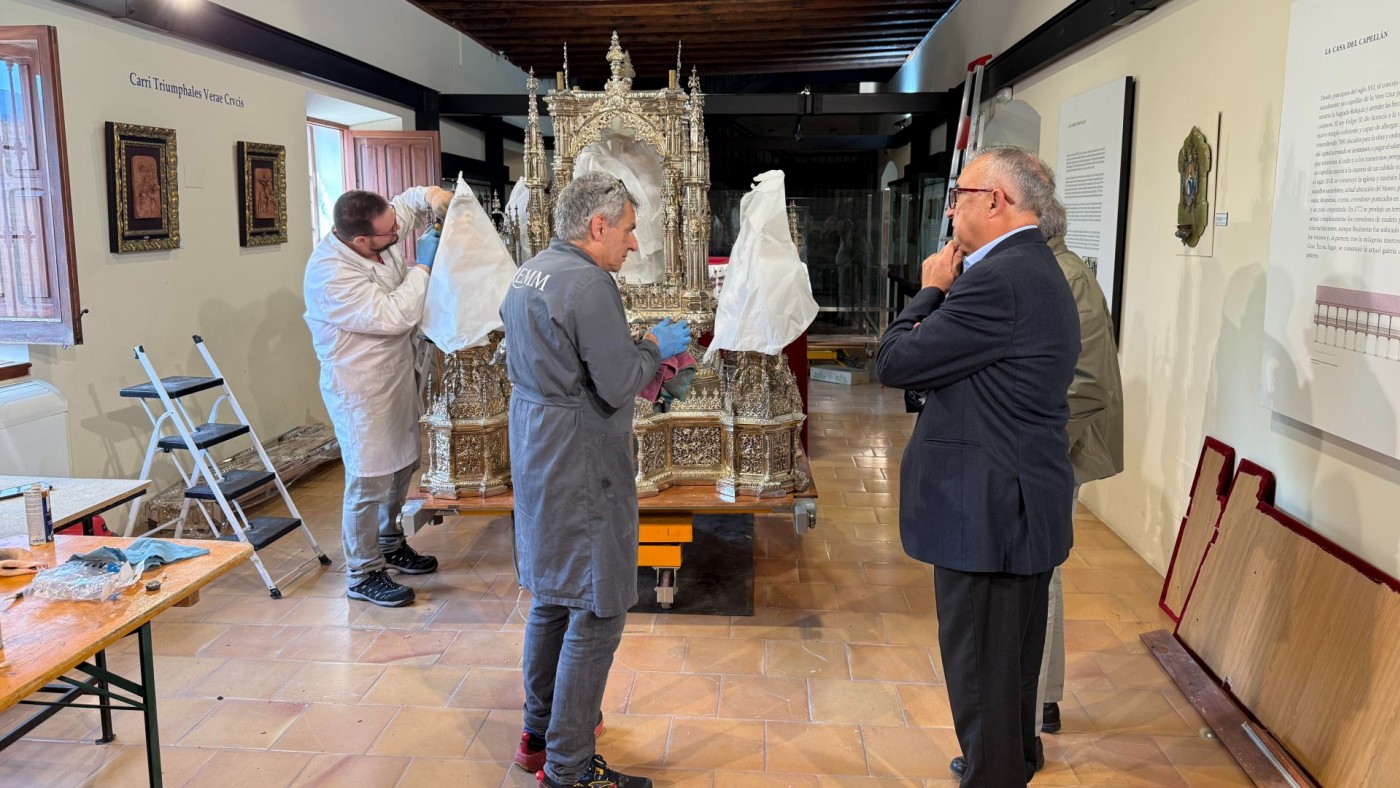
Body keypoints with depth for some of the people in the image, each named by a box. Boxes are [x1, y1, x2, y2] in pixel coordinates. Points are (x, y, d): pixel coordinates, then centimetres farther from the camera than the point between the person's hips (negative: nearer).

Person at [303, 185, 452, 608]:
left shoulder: (379, 229, -6)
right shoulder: (331, 274, -29)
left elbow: (408, 202, 14)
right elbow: (393, 317, -31)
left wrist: (430, 196, -9)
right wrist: (423, 265, -22)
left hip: (396, 375, 9)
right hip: (360, 391, -9)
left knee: (402, 465, 21)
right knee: (369, 482, -2)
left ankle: (389, 545, 40)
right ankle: (362, 575, 14)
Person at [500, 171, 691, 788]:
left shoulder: (529, 273, 11)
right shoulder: (588, 282, -19)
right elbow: (618, 386, -20)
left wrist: (642, 359, 13)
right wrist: (654, 348, -2)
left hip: (536, 455, 10)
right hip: (580, 466, -10)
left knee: (552, 596, 21)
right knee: (596, 613, -1)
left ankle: (539, 731, 35)